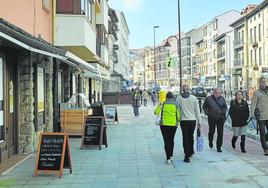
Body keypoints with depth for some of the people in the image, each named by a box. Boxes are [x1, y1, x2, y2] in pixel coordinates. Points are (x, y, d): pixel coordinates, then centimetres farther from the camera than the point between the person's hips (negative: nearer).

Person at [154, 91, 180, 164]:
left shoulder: (163, 104, -3)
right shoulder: (175, 105, 0)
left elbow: (156, 112, -3)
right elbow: (178, 116, 0)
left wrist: (159, 105, 12)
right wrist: (177, 121, 21)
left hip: (164, 124, -2)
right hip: (173, 125, 2)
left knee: (166, 141, 2)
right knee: (171, 140, 18)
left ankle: (168, 158, -4)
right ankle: (171, 156, 28)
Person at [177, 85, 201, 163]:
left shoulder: (179, 98, -4)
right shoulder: (194, 98, -2)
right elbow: (197, 111, 1)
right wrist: (199, 121, 7)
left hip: (183, 120, -1)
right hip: (193, 120, 2)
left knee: (185, 137, 3)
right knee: (191, 136, 21)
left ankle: (187, 156, 1)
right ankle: (191, 151, 37)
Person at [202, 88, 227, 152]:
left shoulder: (222, 98, 4)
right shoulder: (208, 98, -3)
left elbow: (225, 107, 16)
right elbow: (204, 106, 5)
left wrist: (224, 112, 1)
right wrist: (207, 113, -6)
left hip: (220, 118, 1)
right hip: (211, 118, -1)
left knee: (220, 133, -2)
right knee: (211, 131, 13)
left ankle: (219, 147, 7)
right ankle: (210, 142, 42)